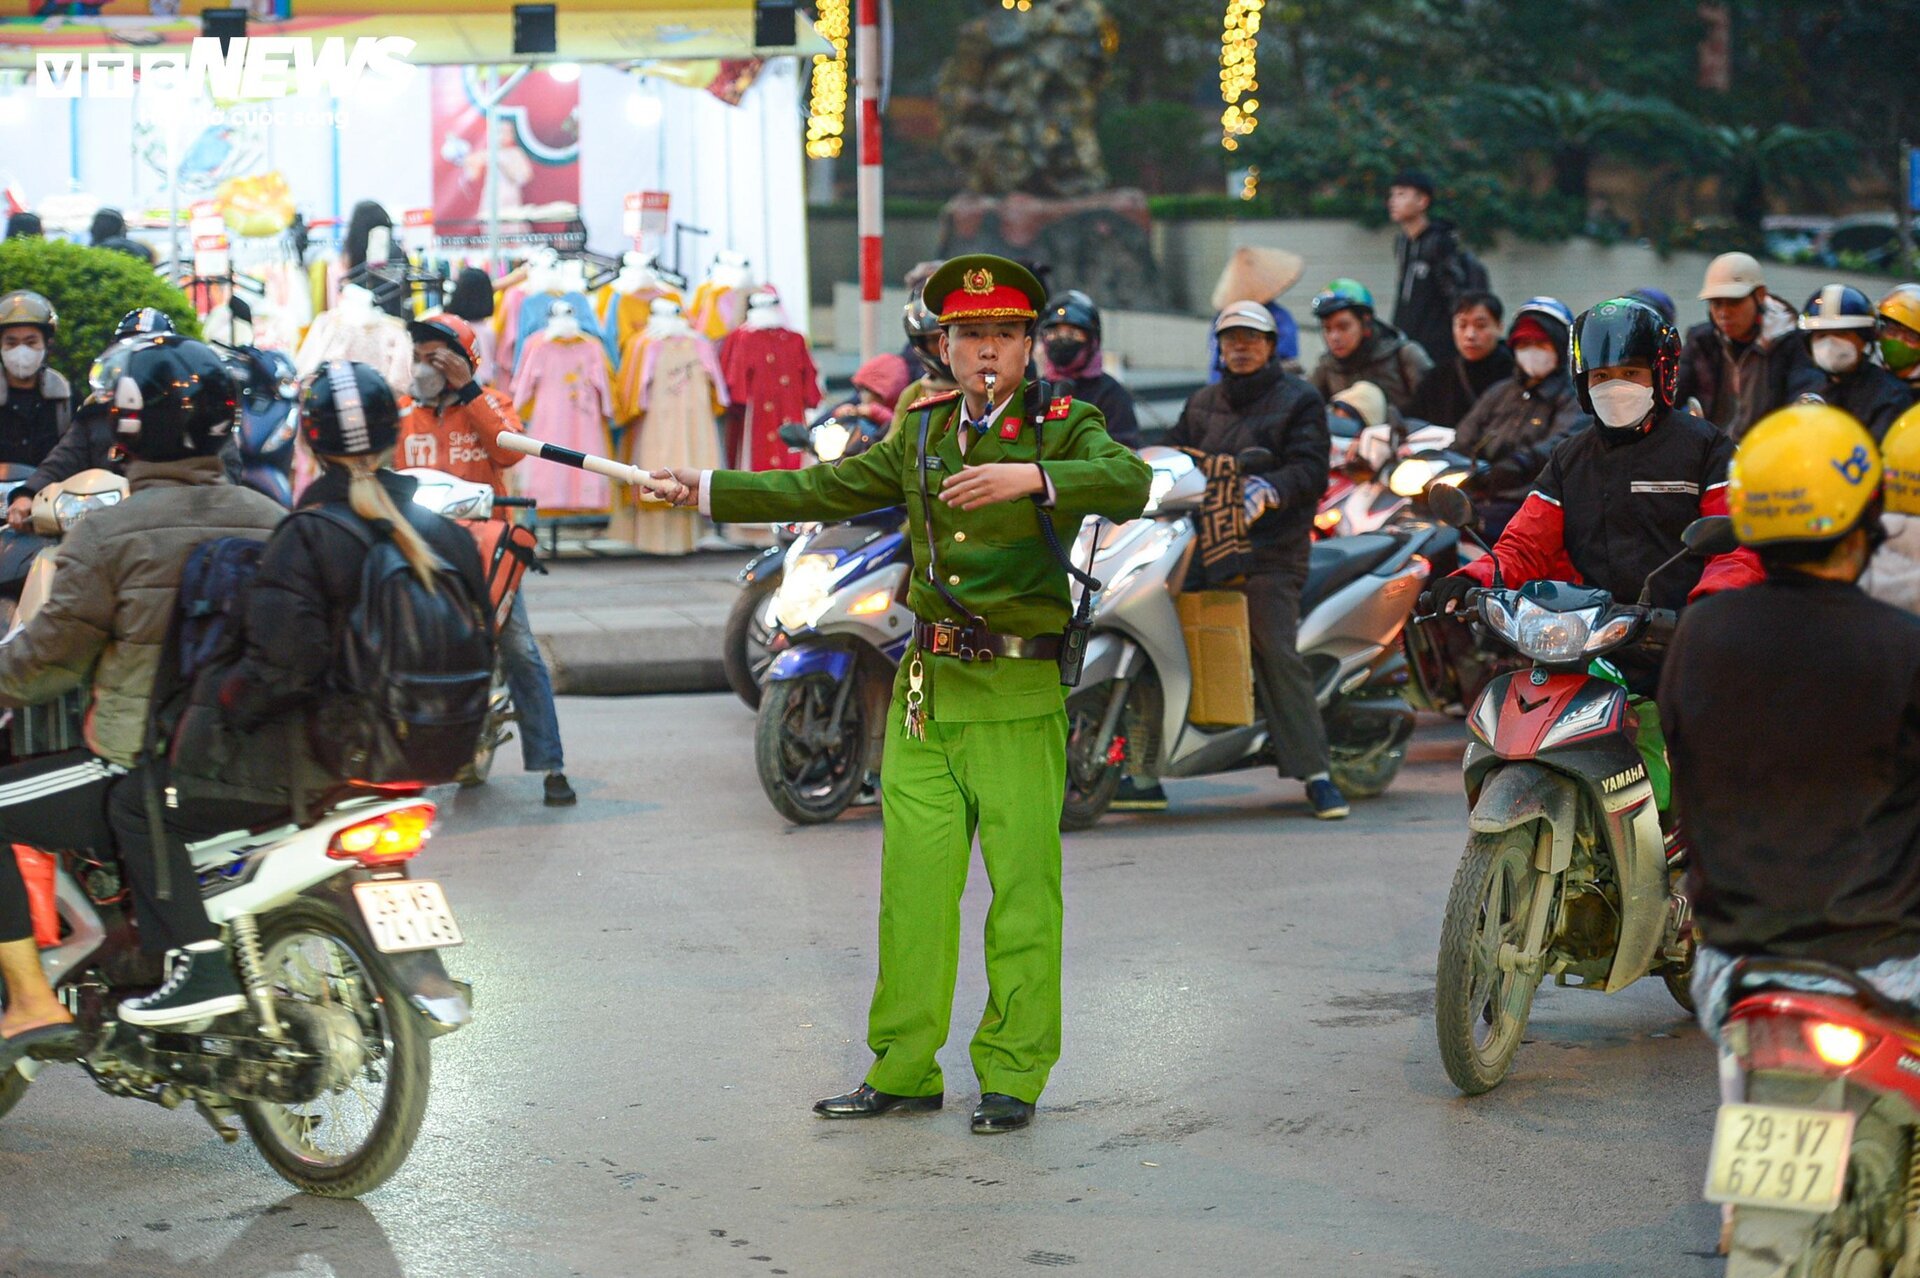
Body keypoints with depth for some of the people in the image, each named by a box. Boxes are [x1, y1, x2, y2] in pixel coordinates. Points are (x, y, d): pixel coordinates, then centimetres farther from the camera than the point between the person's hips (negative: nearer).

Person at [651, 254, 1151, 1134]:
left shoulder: (1063, 428, 0)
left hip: (1020, 696, -4)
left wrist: (1032, 477, -34)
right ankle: (903, 1070, 14)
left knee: (1022, 887, -3)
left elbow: (1129, 484, -20)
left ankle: (1012, 1075, 7)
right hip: (926, 689, 5)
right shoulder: (922, 433, 16)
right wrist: (709, 491, 19)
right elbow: (823, 491, 23)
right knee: (913, 885, 5)